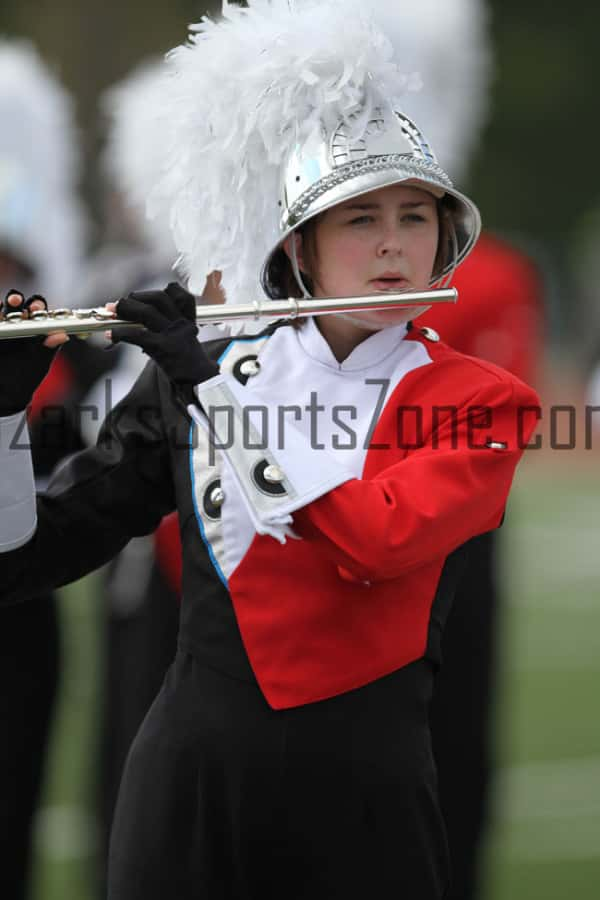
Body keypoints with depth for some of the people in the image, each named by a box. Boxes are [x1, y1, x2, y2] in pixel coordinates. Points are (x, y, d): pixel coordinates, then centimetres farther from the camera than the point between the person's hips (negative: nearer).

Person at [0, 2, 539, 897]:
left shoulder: (484, 403, 0)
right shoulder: (194, 374, 6)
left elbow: (380, 540, -20)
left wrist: (210, 385, -15)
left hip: (359, 792, -1)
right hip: (188, 780, 2)